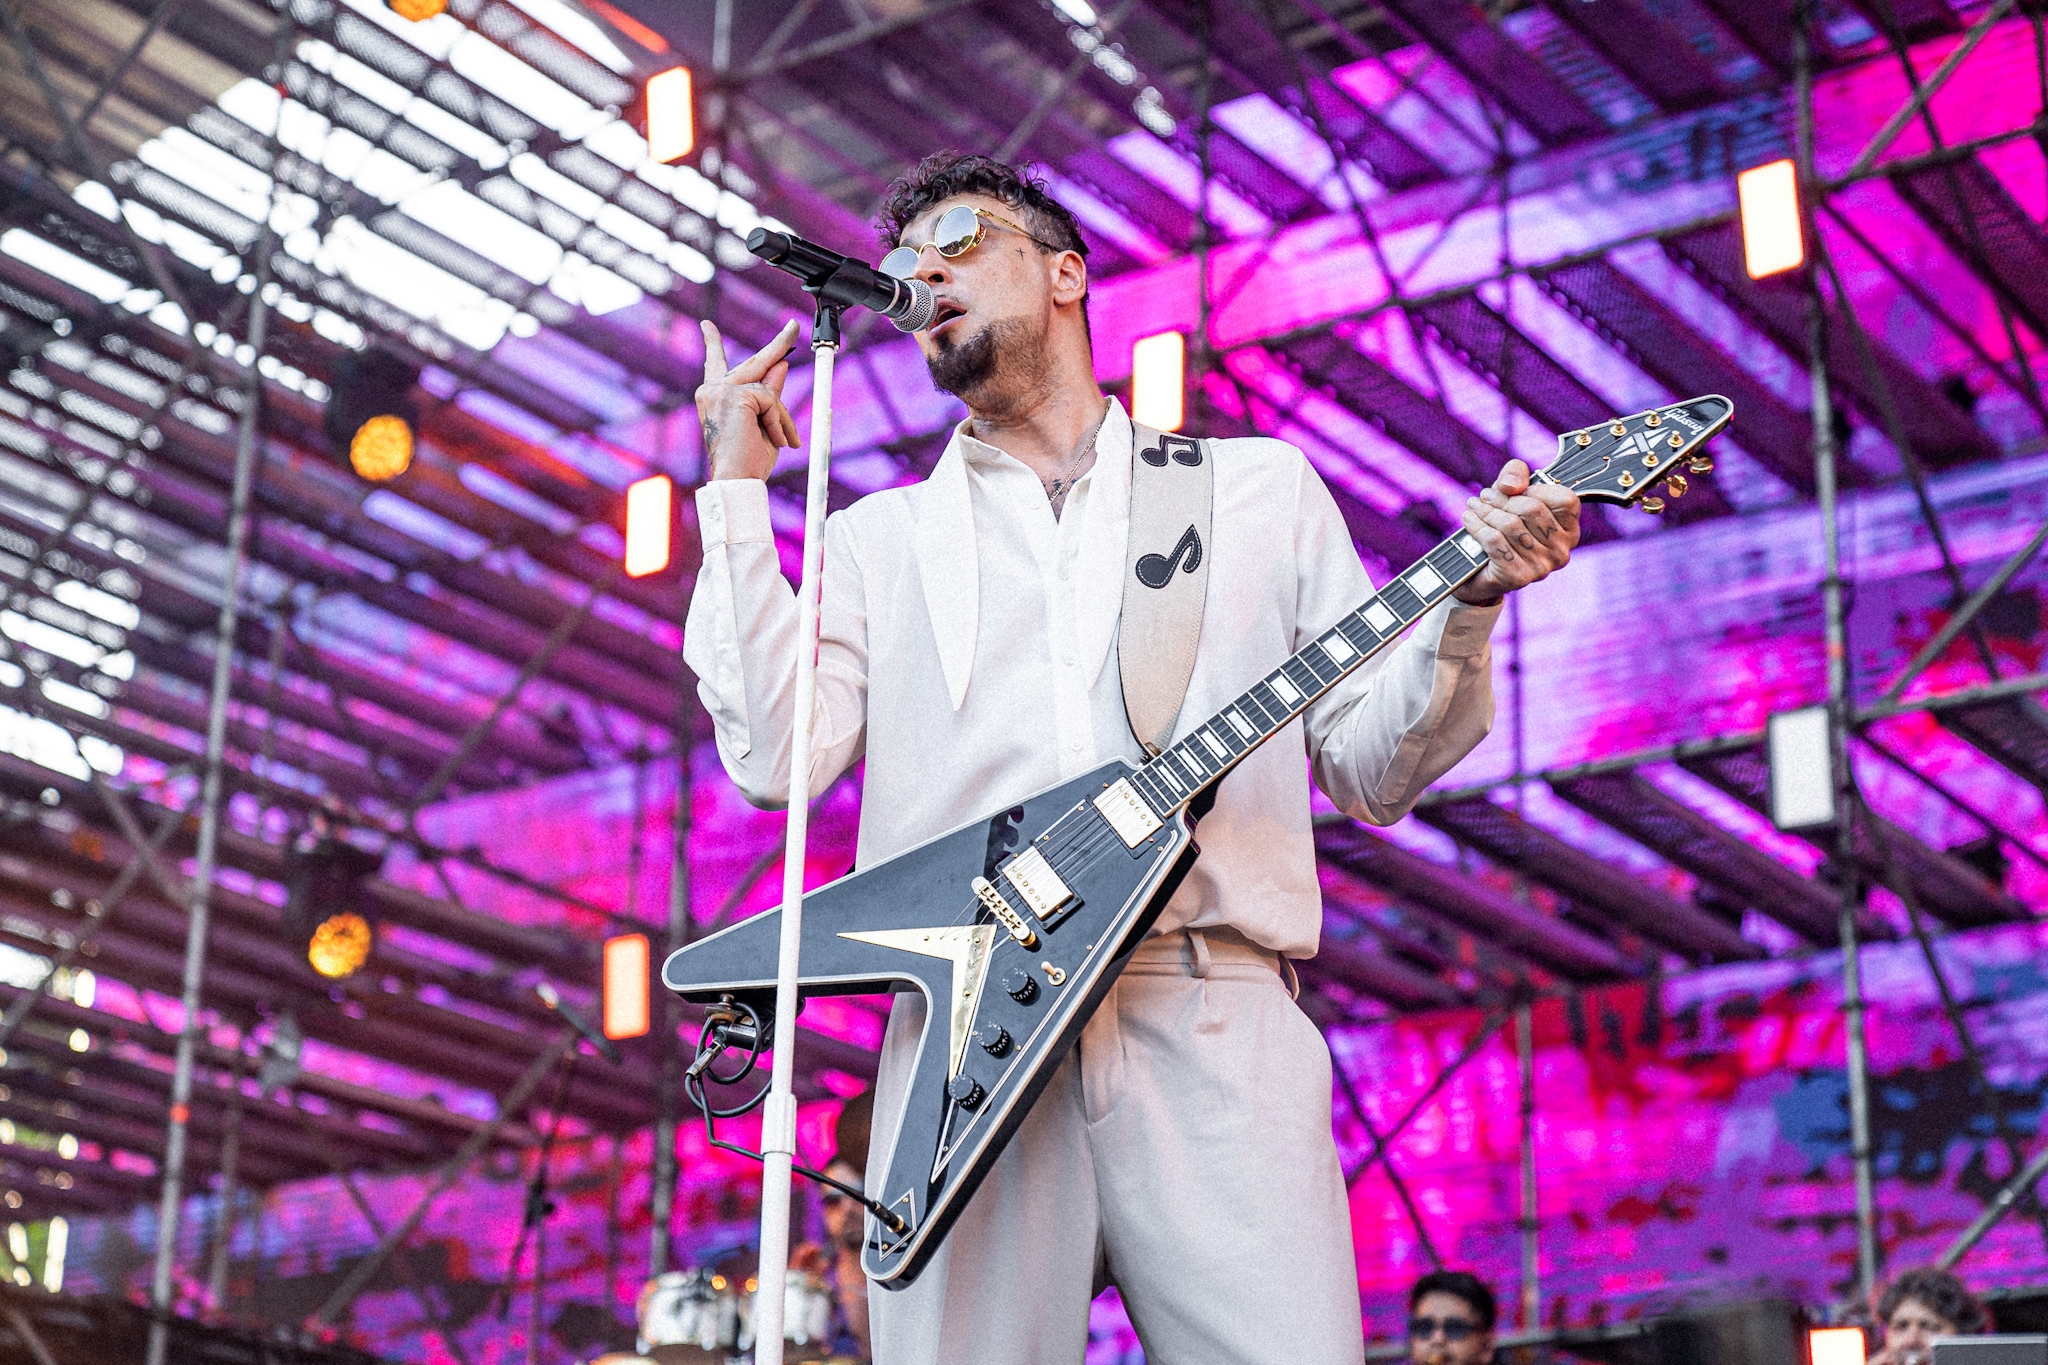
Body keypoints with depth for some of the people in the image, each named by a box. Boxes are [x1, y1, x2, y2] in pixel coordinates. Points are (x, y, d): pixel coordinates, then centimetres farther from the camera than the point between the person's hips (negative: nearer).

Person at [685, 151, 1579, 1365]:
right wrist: (738, 485, 7)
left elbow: (1370, 768, 16)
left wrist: (1468, 599, -2)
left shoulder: (1264, 489, 21)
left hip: (1217, 1030, 0)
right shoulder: (880, 542, 21)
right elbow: (776, 756, 4)